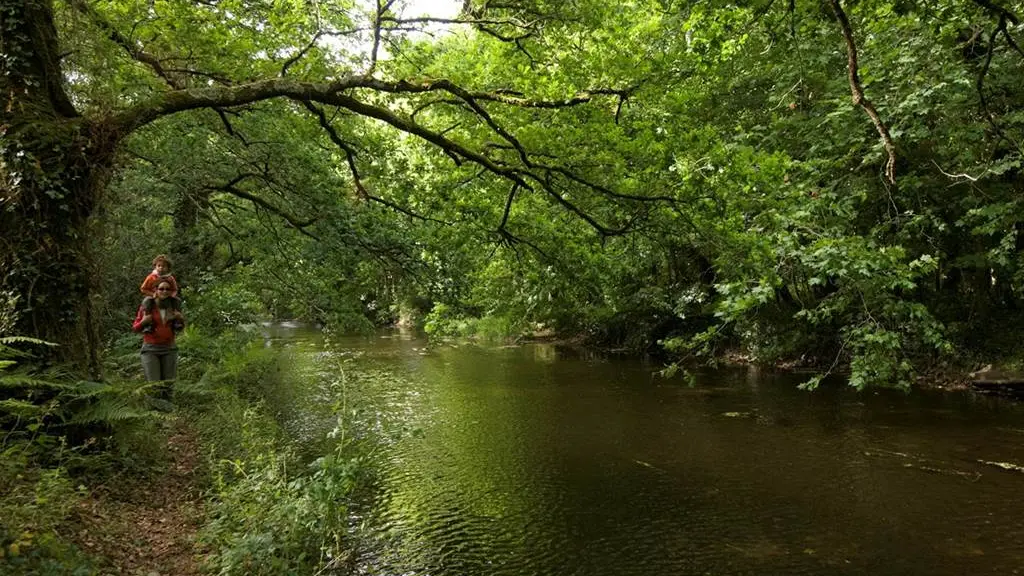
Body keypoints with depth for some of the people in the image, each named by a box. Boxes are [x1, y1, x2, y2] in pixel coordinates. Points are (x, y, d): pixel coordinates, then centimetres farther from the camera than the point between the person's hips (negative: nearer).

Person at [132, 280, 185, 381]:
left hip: (169, 350, 2)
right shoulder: (146, 306, -2)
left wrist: (181, 320, -1)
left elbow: (179, 329, 19)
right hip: (150, 349, -2)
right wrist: (143, 322, -14)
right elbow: (135, 327, 6)